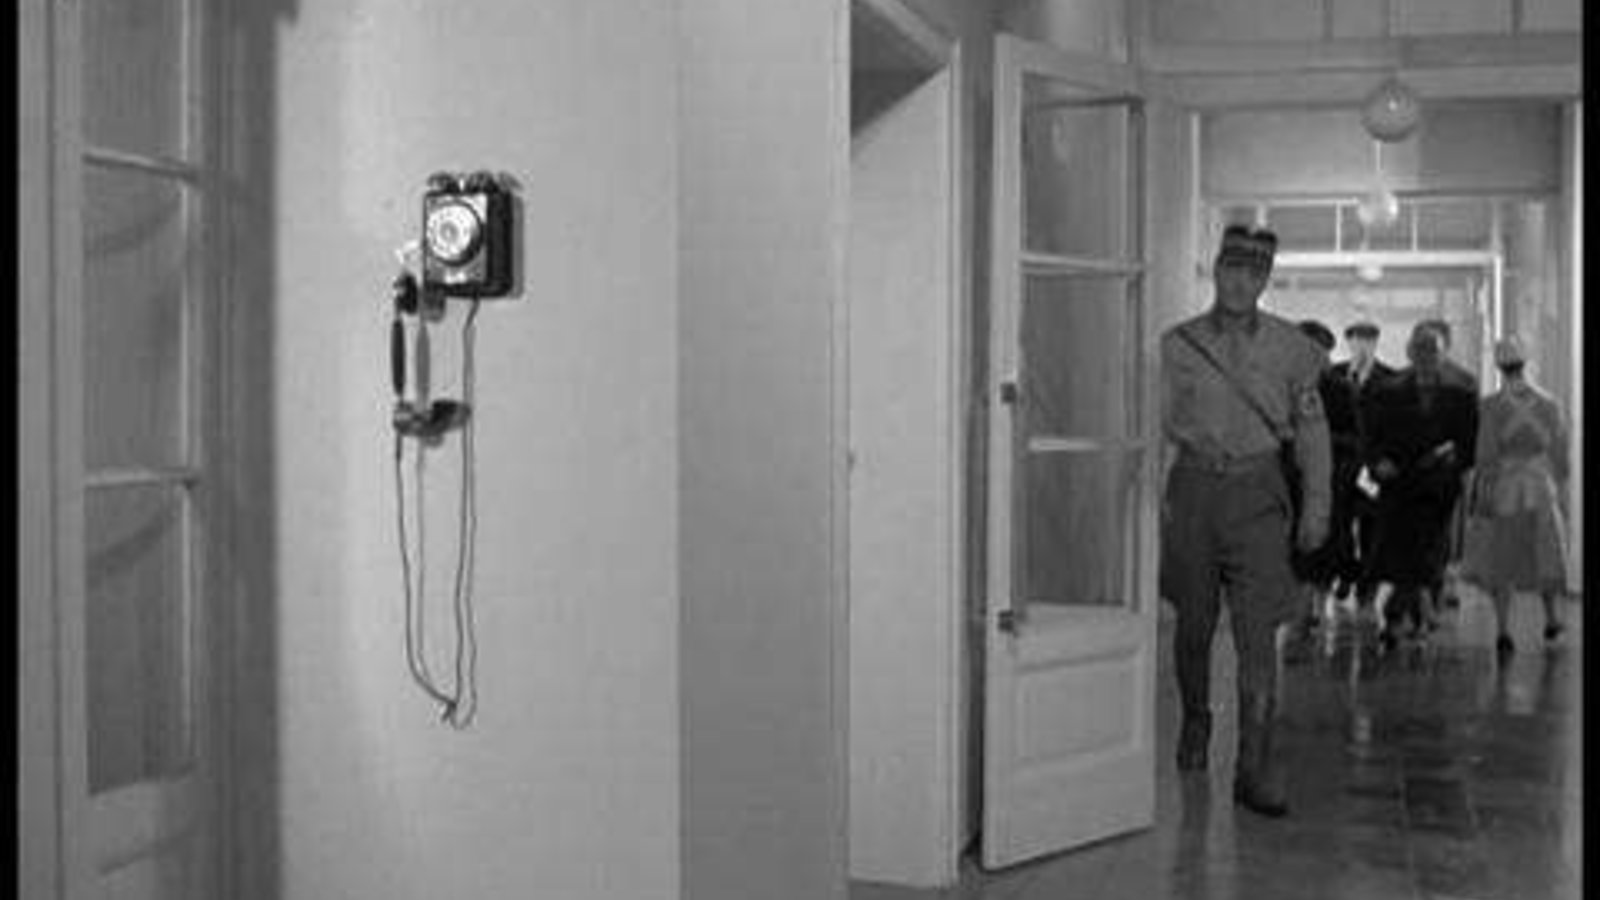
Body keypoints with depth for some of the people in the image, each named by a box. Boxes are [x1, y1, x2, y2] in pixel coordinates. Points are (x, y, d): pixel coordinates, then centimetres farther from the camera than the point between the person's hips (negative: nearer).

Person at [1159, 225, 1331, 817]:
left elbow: (1311, 429, 9)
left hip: (1257, 490, -1)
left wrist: (1316, 505, 4)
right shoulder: (1177, 344, 3)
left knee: (1258, 630, -10)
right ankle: (1195, 720, 37)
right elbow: (1158, 424, 5)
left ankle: (1255, 766, -8)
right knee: (1193, 623, 12)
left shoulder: (1290, 347, 4)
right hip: (1194, 486, 1)